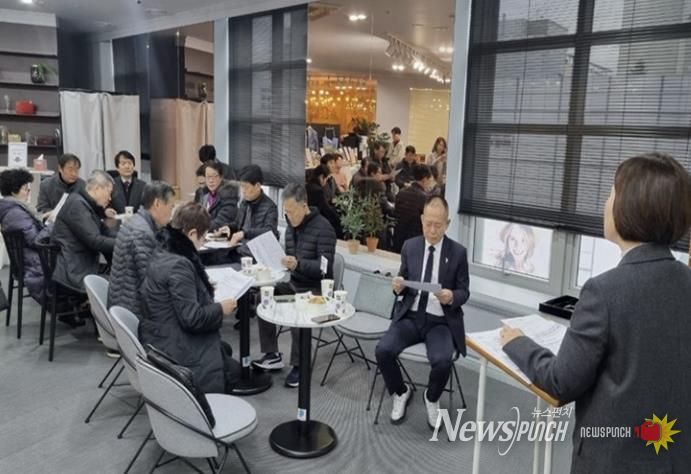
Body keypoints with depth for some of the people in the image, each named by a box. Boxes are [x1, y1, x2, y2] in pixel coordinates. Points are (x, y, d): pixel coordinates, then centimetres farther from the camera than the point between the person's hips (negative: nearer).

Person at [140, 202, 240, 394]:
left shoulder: (164, 253, 4)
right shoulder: (178, 265, -27)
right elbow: (191, 317, -27)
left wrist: (205, 289, 14)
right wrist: (221, 309, -13)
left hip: (163, 337, 10)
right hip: (173, 348, -10)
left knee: (225, 350, 22)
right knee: (232, 369, 2)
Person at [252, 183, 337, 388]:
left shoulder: (323, 228, -17)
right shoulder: (291, 226, 8)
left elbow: (325, 268, -23)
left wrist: (298, 264, -37)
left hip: (316, 289, -8)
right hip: (294, 283, 8)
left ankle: (299, 364, -12)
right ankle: (272, 355, -2)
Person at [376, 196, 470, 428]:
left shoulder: (458, 252, -2)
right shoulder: (410, 246, 5)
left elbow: (464, 292, 2)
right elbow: (404, 283, 11)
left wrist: (452, 297, -22)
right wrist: (399, 286, -14)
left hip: (441, 321, -2)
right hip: (410, 316, 2)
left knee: (442, 361, -29)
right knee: (383, 350, -23)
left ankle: (431, 399, 8)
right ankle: (400, 392, 9)